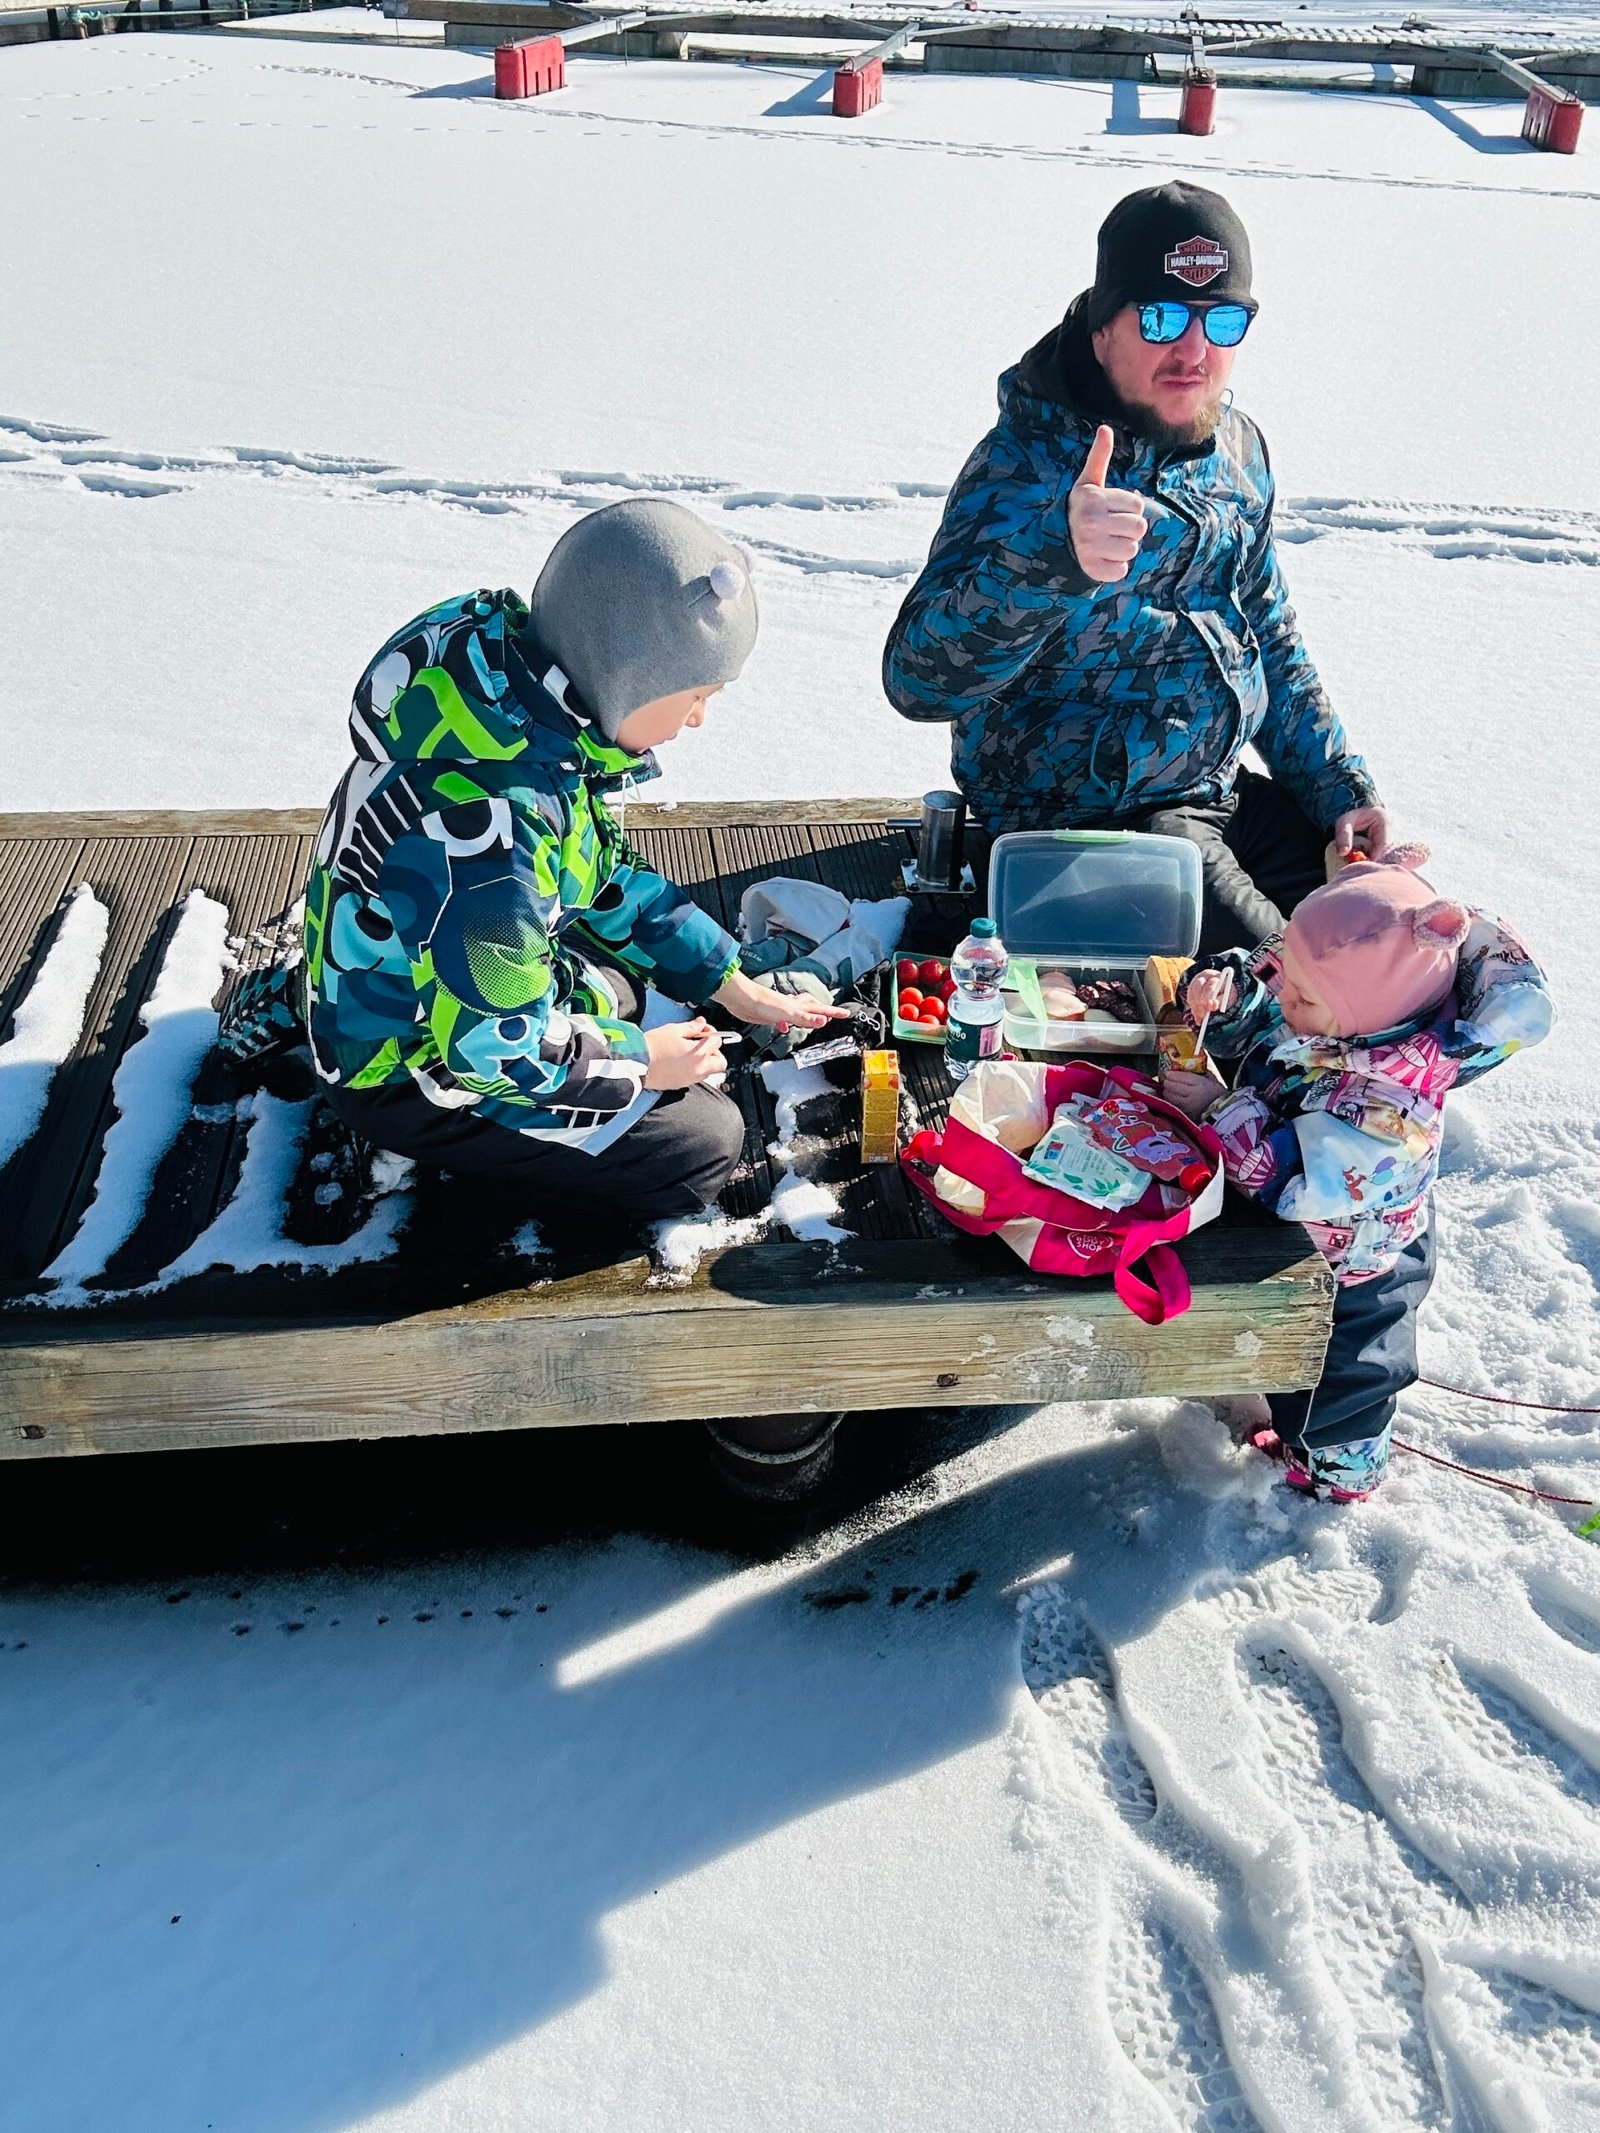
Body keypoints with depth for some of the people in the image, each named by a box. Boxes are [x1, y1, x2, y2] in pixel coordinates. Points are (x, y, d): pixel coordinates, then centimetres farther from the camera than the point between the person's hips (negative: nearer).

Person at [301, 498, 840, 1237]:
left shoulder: (515, 685, -9)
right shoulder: (494, 815, -37)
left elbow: (606, 873, 6)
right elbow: (493, 1046, -29)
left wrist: (732, 986, 5)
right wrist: (640, 1059, -13)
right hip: (409, 1072, -9)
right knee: (704, 1147, -8)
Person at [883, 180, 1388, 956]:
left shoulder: (1236, 446, 4)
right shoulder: (1027, 464, -19)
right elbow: (919, 680, -34)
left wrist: (1340, 788, 10)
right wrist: (1049, 556, -51)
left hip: (1226, 794, 8)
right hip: (1087, 824, -7)